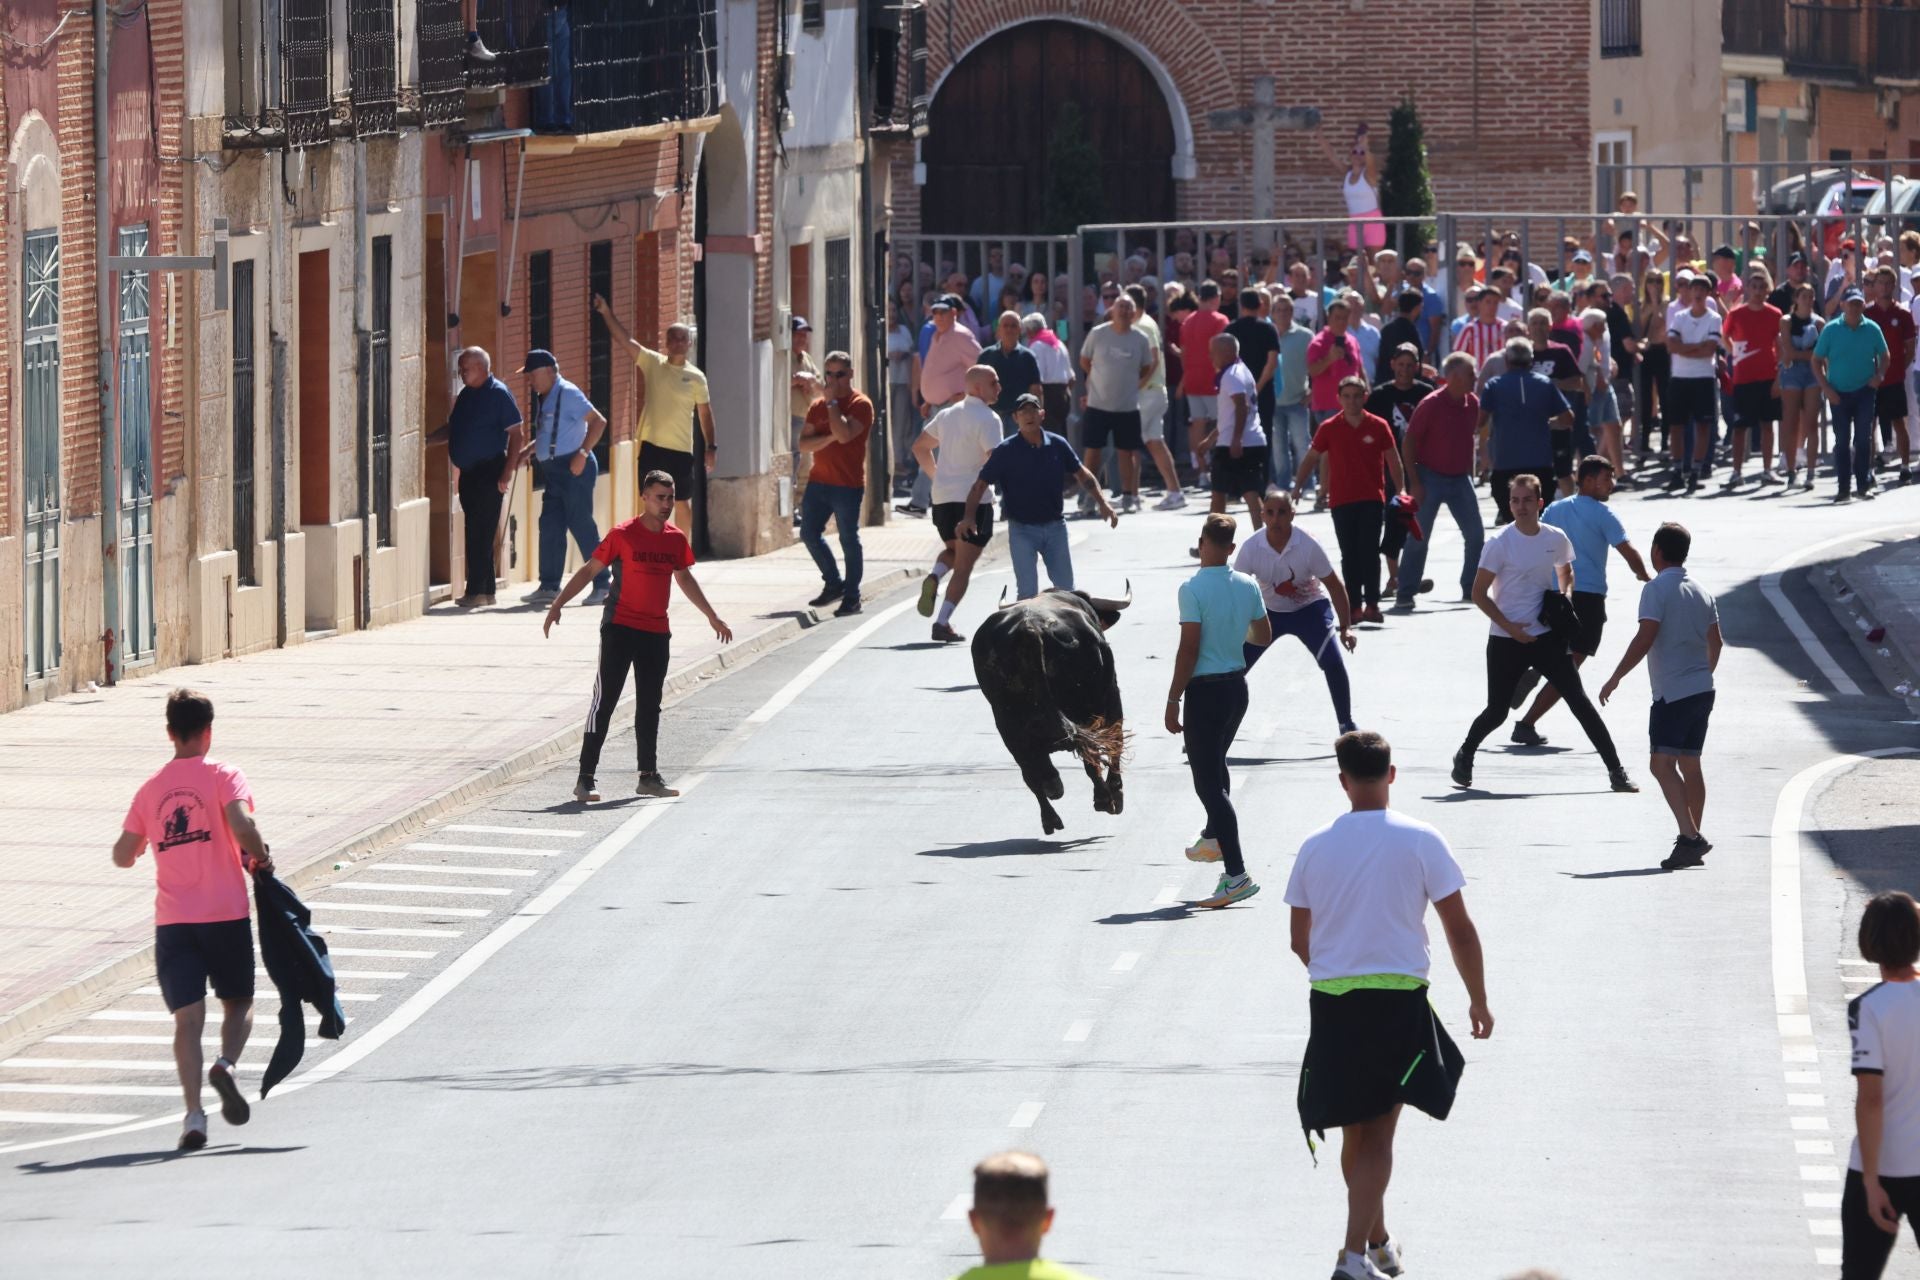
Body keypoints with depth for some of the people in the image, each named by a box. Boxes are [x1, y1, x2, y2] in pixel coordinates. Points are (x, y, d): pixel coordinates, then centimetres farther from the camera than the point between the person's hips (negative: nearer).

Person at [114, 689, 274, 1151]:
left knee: (187, 1016, -1)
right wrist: (261, 858, -1)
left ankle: (193, 1113, -15)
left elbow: (123, 855, 10)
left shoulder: (151, 789, 9)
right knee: (239, 1003, 15)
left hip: (173, 920, 2)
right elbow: (242, 826, -20)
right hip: (226, 913, -2)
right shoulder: (223, 778, -3)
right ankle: (226, 1065, -14)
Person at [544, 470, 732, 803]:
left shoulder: (676, 539, 7)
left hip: (657, 632, 5)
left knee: (650, 706, 12)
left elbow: (684, 578, 22)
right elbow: (590, 570, -5)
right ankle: (586, 779, -7)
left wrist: (712, 616, 29)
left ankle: (648, 776, 21)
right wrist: (557, 604, -9)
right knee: (605, 701, -7)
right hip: (620, 627, -5)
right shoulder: (623, 534, -9)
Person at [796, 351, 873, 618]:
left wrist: (833, 402, -14)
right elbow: (804, 444, 4)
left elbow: (844, 434, -22)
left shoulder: (860, 405, -6)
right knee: (809, 533, 6)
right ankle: (833, 583, 23)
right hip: (819, 482, 6)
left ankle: (851, 596, 6)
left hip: (848, 484, -6)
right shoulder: (817, 406, 12)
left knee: (849, 539, -1)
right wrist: (829, 438, -13)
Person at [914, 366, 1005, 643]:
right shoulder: (987, 419, -11)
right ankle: (943, 623, -8)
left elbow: (920, 447, 22)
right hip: (972, 496, -7)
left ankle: (933, 578, -5)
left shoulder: (948, 414, 13)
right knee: (963, 566, 0)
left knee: (952, 550, 27)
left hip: (942, 496, 7)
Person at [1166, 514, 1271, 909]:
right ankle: (1213, 838, 49)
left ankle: (1236, 874, -12)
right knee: (1215, 763, 31)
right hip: (1237, 685, 7)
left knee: (1208, 781, -5)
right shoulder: (1248, 586, 1)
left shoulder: (1193, 590, -18)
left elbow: (1189, 649, -19)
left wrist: (1173, 700, -13)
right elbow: (1264, 636, 14)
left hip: (1205, 690, -7)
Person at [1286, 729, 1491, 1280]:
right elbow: (1460, 929, -4)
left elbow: (1300, 939, 10)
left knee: (1355, 1132, 17)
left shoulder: (1315, 847, 2)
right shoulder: (1420, 841, -5)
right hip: (1399, 1000, -2)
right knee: (1377, 1134, 0)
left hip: (1331, 1004, 2)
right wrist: (1478, 1001, 8)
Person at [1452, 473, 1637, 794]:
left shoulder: (1556, 539, 2)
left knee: (1579, 701, -6)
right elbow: (1479, 593, -6)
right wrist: (1508, 626, -14)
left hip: (1546, 635, 2)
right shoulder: (1499, 544, -9)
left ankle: (1616, 771, -3)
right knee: (1497, 711, 0)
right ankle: (1464, 756, 30)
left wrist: (1563, 596, 4)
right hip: (1506, 639, -2)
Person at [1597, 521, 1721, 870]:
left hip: (1673, 692, -8)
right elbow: (1715, 642, 18)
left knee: (1662, 763, -13)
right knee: (1689, 764, 15)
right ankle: (1693, 841, 18)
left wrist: (1615, 679, -12)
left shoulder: (1657, 589, -11)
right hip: (1702, 690, 8)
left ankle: (1690, 836, -27)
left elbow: (1645, 638, -18)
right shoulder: (1701, 592, 13)